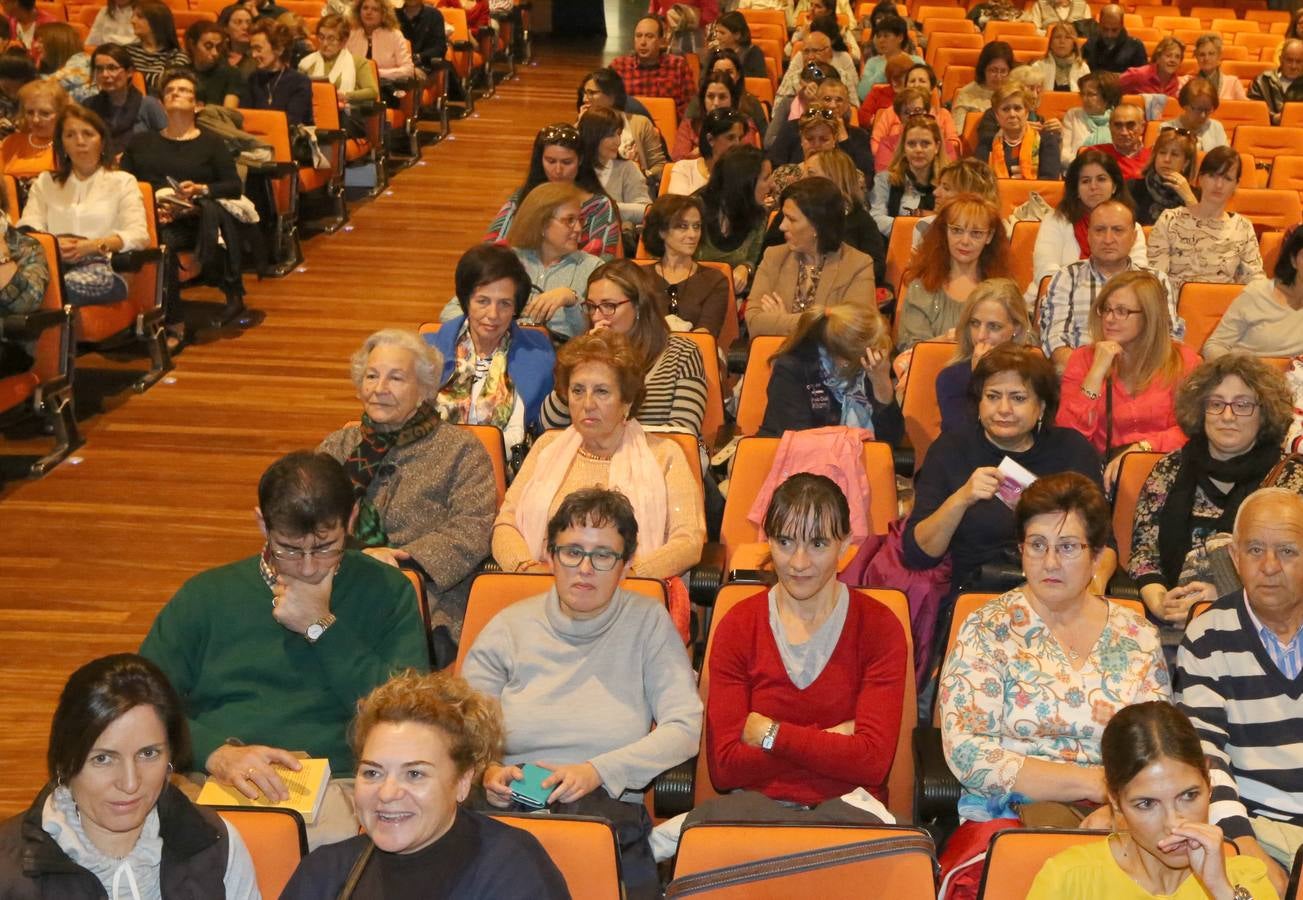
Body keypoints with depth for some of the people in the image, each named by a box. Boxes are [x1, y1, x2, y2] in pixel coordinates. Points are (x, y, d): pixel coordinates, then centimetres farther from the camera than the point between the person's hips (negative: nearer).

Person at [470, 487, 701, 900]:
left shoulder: (648, 622, 8)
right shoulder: (509, 627, 11)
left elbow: (684, 729, 0)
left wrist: (598, 771, -12)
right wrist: (487, 772, -14)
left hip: (607, 807, 0)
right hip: (510, 805, 1)